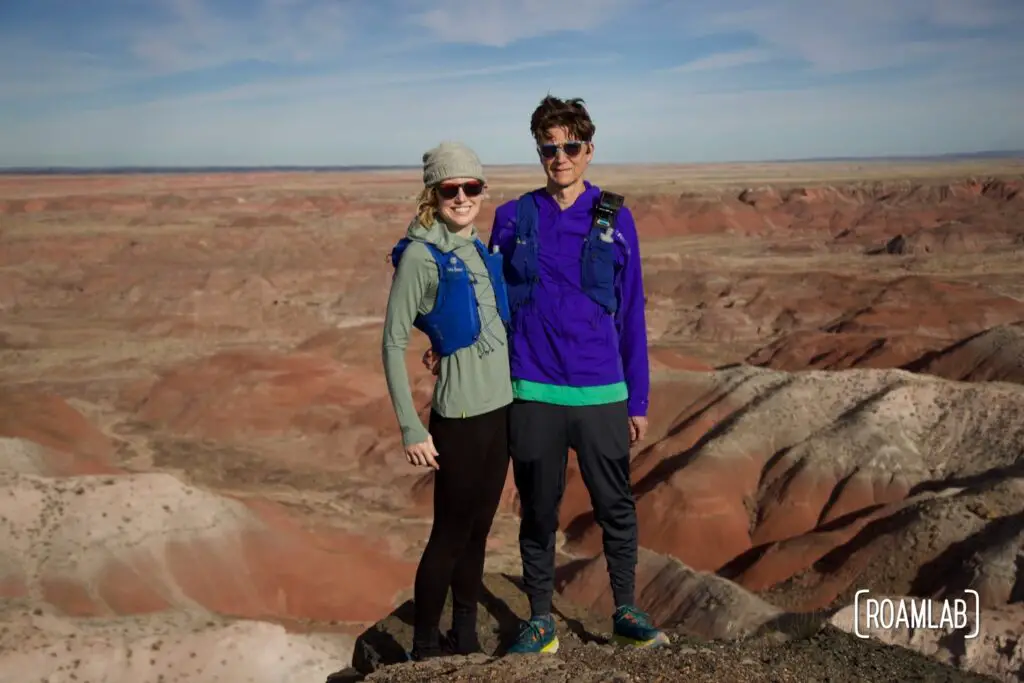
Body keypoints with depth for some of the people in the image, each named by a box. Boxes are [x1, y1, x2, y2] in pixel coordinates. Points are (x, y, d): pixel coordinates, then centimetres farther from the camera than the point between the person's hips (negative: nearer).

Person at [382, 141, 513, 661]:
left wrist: (518, 395, 11)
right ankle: (426, 648, 21)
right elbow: (393, 344, -13)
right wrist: (411, 429, -15)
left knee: (478, 530, 14)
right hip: (459, 414, -6)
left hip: (500, 408, 6)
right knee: (450, 533, 4)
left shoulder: (481, 250, 9)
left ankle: (465, 639, 29)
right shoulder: (421, 256, -12)